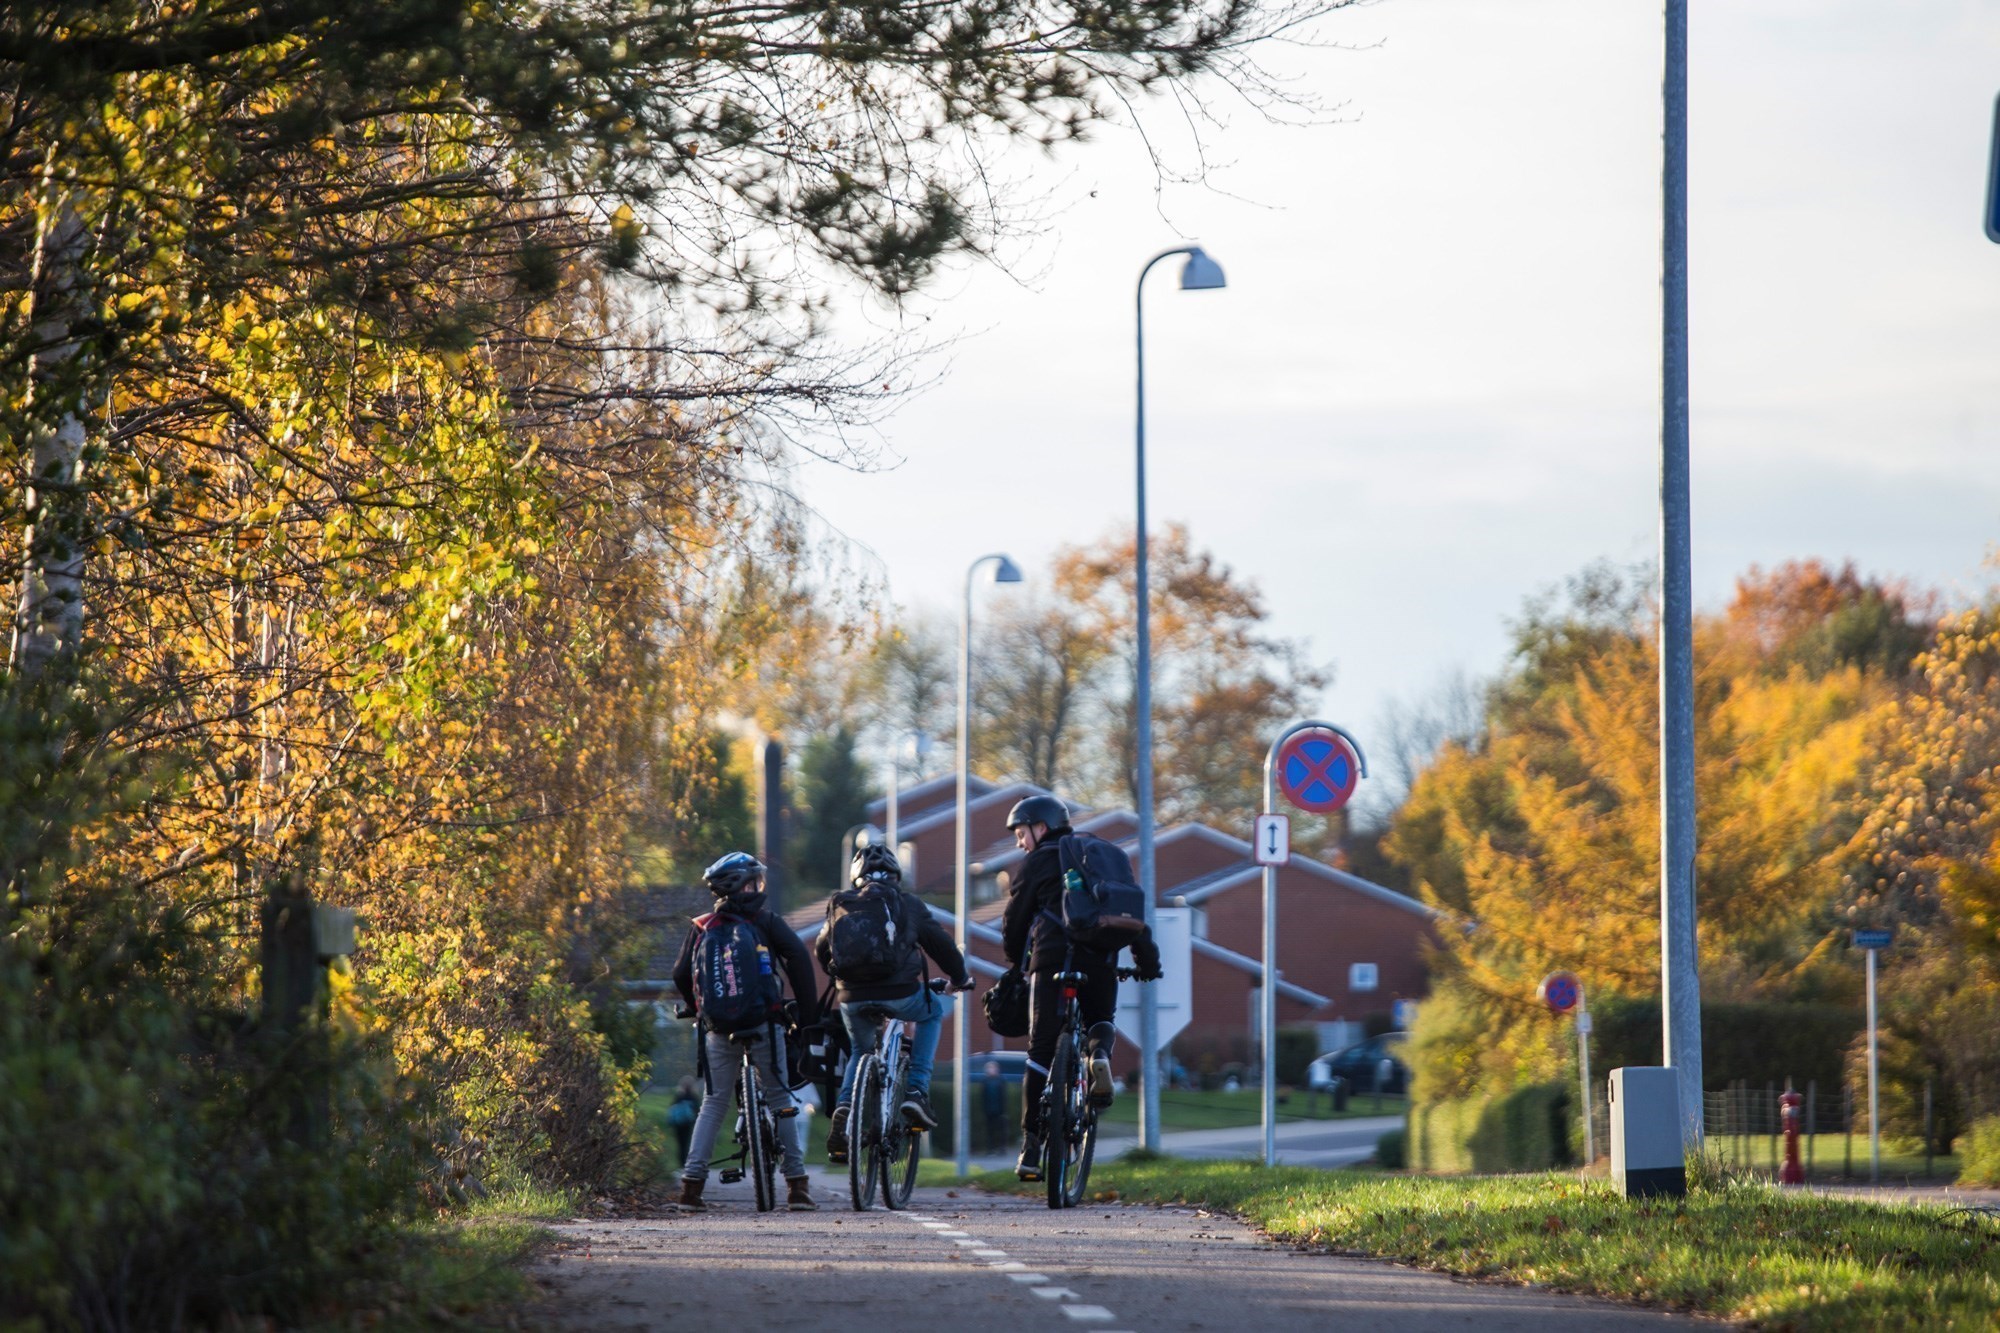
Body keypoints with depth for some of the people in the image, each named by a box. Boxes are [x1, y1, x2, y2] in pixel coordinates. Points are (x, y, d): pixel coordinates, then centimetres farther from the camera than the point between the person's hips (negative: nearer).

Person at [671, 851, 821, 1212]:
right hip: (762, 1022, -3)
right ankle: (797, 1185, 1)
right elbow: (798, 958, -9)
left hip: (719, 1028, 3)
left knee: (713, 1104, 11)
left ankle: (691, 1183, 0)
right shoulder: (766, 921, 2)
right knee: (782, 1100, 6)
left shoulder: (703, 926, 11)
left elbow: (681, 974, 6)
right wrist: (807, 1013, -3)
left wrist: (699, 1011, 21)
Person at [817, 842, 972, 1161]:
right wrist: (960, 977, 29)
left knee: (861, 1052, 29)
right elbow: (940, 943, 12)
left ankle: (843, 1111, 4)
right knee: (933, 1012, 29)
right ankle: (917, 1090, 15)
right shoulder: (906, 904, 8)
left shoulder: (839, 906, 15)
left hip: (852, 999, 3)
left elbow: (821, 950, 24)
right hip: (899, 992, -3)